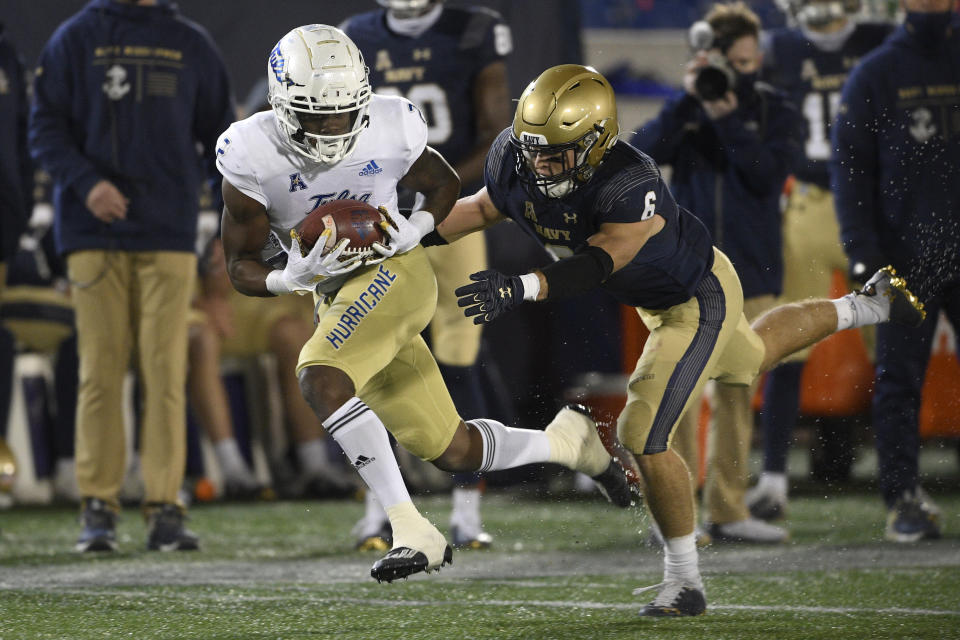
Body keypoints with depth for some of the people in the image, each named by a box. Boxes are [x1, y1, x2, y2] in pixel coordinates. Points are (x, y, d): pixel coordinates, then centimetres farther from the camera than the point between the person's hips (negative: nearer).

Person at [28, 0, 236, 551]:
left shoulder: (192, 45, 11)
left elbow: (222, 134, 14)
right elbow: (45, 128, 3)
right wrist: (85, 181, -14)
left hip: (169, 234, 1)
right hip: (95, 234, -1)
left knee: (166, 372, -3)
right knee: (101, 371, -1)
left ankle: (165, 507, 0)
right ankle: (99, 508, 4)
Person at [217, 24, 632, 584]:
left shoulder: (389, 131, -11)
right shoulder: (252, 156, -11)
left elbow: (444, 184, 10)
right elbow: (241, 266, -4)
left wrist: (415, 230, -11)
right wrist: (288, 279, -25)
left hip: (394, 272, -4)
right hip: (335, 301, 4)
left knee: (319, 377, -31)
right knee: (453, 452, 3)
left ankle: (412, 531, -28)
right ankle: (565, 439, 30)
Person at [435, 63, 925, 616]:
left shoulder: (630, 186, -41)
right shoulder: (513, 161, -20)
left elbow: (596, 265, -47)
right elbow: (485, 208, 0)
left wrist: (518, 289, -60)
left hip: (698, 300, -9)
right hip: (653, 296, 9)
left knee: (643, 437, -14)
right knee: (756, 358, 34)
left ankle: (686, 583, 2)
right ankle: (872, 305, 58)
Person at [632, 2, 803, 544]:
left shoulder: (776, 113, 6)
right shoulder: (687, 110, 6)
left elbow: (769, 173, -10)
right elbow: (644, 151, -10)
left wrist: (729, 121, -18)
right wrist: (689, 100, -18)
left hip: (750, 274, 1)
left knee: (736, 394, 5)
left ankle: (728, 511, 10)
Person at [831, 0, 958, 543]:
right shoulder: (876, 74, 4)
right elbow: (849, 167, 2)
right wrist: (864, 254, -7)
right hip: (906, 256, -1)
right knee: (899, 384, -1)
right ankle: (906, 500, 4)